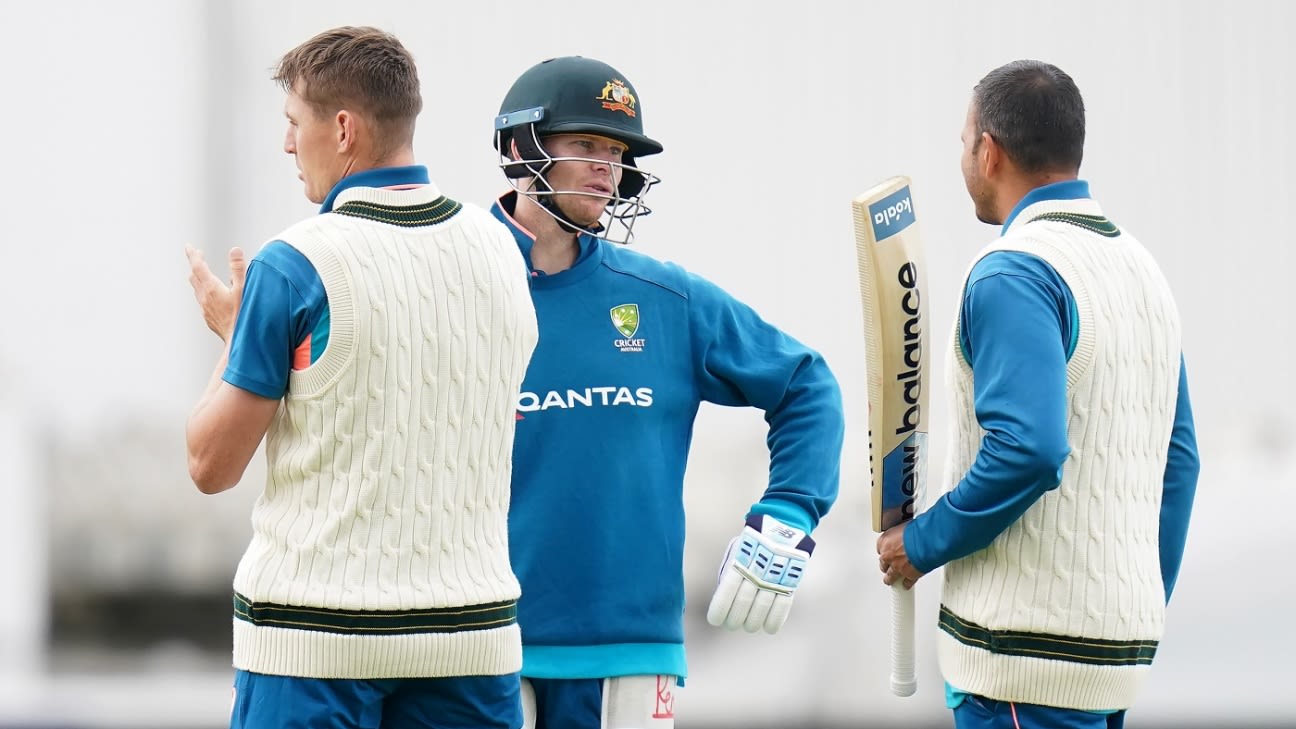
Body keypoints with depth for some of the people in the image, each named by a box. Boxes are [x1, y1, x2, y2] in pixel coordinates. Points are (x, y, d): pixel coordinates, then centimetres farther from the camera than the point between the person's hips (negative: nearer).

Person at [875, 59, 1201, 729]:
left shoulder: (1014, 275, -13)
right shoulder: (1141, 267, 15)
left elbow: (1027, 449, -25)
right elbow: (1177, 458, 19)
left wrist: (922, 543, -11)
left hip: (1029, 650, -9)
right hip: (1124, 641, 9)